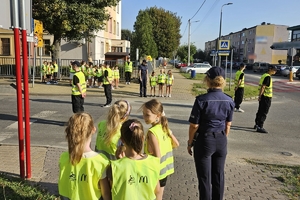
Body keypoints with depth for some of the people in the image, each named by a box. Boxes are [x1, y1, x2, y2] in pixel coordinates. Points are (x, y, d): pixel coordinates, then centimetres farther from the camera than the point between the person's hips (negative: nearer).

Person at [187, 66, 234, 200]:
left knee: (205, 178, 10)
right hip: (221, 141, 5)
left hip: (204, 140, -5)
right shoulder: (229, 101, -3)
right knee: (218, 176, 19)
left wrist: (190, 143, -1)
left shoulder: (201, 100, -19)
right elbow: (228, 125, 6)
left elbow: (194, 125, -15)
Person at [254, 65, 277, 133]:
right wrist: (260, 96, -21)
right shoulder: (268, 77, -17)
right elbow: (263, 87, -22)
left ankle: (257, 124, 30)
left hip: (263, 96, 10)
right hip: (267, 97, -10)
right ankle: (260, 127, -4)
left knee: (260, 111, 19)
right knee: (264, 113, -6)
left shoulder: (264, 75, 12)